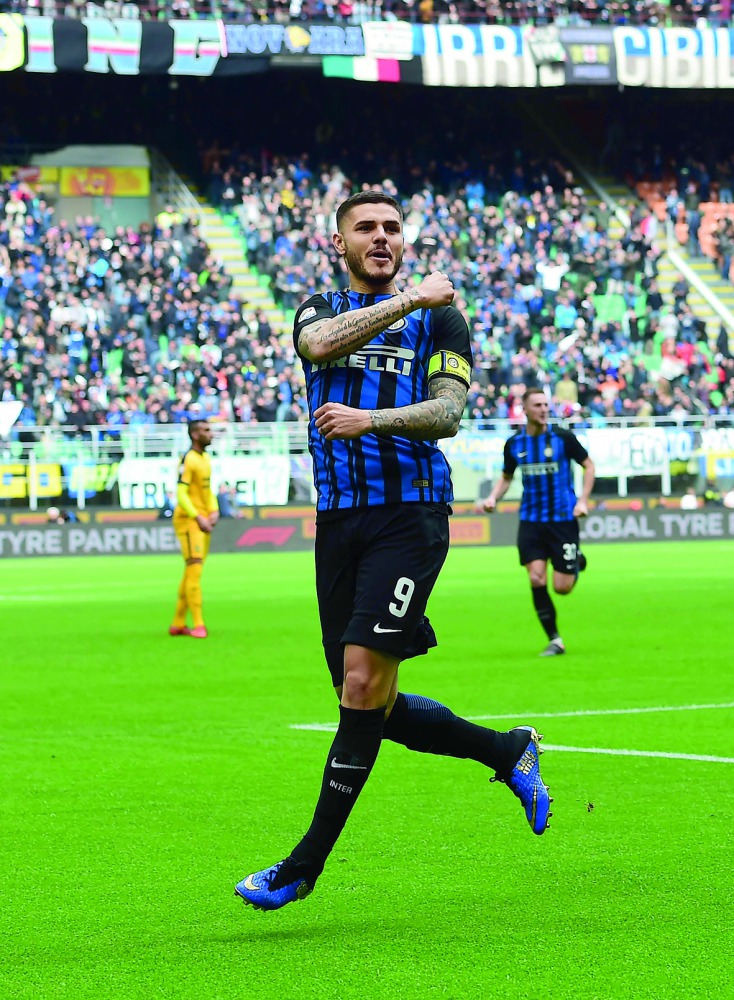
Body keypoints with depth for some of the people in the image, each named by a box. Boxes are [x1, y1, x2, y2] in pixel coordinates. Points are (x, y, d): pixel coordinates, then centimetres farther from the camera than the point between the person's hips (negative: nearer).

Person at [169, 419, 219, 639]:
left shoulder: (206, 458, 14)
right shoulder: (188, 460, -14)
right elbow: (181, 494, -19)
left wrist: (214, 511, 5)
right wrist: (198, 518, -24)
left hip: (202, 520, 9)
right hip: (188, 520, -9)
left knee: (191, 572, 11)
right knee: (194, 570, -12)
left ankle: (178, 624, 17)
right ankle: (198, 625, -13)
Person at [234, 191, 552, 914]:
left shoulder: (439, 317, 8)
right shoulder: (319, 310, 15)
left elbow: (448, 413, -4)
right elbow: (323, 343, -10)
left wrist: (369, 420, -20)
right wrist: (410, 299, -13)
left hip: (409, 513, -4)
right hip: (338, 521, 4)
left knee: (364, 681, -15)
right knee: (371, 706, 4)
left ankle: (303, 868, -9)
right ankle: (509, 751, 26)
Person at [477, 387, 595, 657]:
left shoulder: (562, 438, -6)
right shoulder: (514, 444, 3)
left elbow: (588, 466, 4)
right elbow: (506, 477, 18)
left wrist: (583, 500, -6)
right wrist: (492, 498, -1)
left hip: (563, 518, -2)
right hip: (531, 520, 2)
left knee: (562, 587, -4)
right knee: (536, 580, -11)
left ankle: (576, 562, 33)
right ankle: (554, 640, 3)